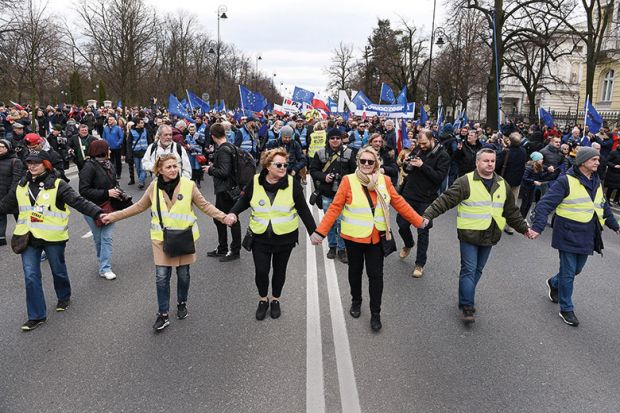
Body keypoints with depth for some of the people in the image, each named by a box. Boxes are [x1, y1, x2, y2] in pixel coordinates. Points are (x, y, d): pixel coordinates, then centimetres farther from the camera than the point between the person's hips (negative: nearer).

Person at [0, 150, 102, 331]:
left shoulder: (57, 185, -11)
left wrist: (97, 213, -34)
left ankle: (64, 297, 43)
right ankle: (37, 316, 11)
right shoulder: (22, 186, 5)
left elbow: (79, 202, -20)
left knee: (58, 270, 15)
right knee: (31, 276, 1)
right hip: (29, 237, 4)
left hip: (53, 237, -4)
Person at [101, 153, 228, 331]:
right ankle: (163, 315, 14)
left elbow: (204, 205, -5)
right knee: (162, 277, 1)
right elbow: (139, 206, 8)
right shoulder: (154, 187, -4)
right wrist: (113, 216, 7)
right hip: (161, 239, 1)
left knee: (183, 274, 12)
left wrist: (223, 217, -18)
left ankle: (182, 303, 37)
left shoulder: (188, 185, -11)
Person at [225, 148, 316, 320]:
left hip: (285, 237, 0)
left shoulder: (292, 183, -11)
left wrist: (313, 231, -5)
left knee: (279, 270, 14)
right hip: (260, 237, 0)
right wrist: (233, 213, -10)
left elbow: (303, 210, -5)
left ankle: (275, 300, 38)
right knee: (261, 271, 1)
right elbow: (244, 201, 8)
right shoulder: (255, 182, -8)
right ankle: (263, 300, 29)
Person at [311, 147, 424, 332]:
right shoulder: (348, 180, -12)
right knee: (355, 271, 18)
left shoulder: (384, 180, -4)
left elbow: (399, 203, 3)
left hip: (376, 237, 1)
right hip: (353, 237, -1)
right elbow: (335, 207, -13)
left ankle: (375, 313, 20)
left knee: (376, 275, 4)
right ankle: (356, 301, 42)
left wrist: (418, 221, 4)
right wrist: (321, 231, -18)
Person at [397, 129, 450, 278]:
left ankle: (420, 264, 14)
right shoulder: (418, 149, 6)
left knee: (423, 231, 2)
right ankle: (409, 244, 44)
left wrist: (422, 166, -24)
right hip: (409, 195, 5)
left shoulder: (442, 155, -9)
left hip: (425, 200, -5)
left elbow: (440, 177, -19)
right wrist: (407, 162, -6)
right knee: (401, 224, 11)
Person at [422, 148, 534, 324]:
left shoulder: (502, 184, 8)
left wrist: (524, 228, 22)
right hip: (469, 235, -5)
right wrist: (428, 215, -30)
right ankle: (467, 307, 3)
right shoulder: (465, 182, -12)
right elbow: (445, 200, -18)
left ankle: (465, 299, 29)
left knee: (478, 270, 14)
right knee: (469, 270, -4)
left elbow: (511, 211, 18)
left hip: (489, 236, 6)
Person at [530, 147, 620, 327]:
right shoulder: (566, 181, -14)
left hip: (587, 237, 7)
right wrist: (537, 227, -29)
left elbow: (604, 207, 26)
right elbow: (545, 204, -20)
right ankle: (566, 309, 16)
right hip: (569, 236, -7)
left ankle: (554, 283, 45)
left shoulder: (596, 183, 10)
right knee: (568, 273, 2)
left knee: (576, 270, 18)